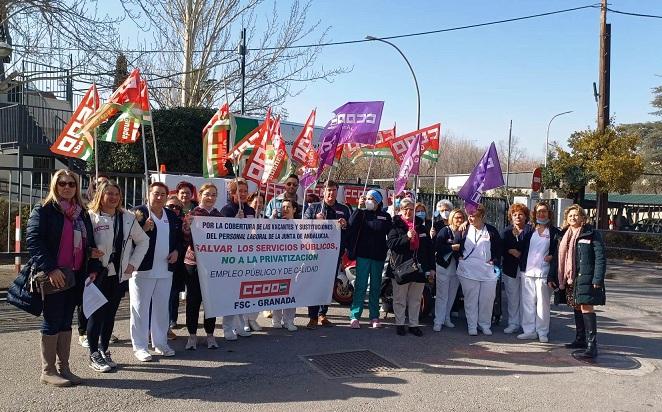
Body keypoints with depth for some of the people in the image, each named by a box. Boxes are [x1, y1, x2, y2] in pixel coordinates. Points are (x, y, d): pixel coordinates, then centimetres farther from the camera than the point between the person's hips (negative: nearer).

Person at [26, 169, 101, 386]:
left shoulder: (82, 213, 15)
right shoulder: (43, 211, -5)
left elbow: (89, 243, 20)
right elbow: (33, 240, -14)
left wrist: (93, 268, 9)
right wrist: (50, 268, -22)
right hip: (53, 276, -6)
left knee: (66, 322, 10)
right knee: (52, 322, 0)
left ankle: (63, 368, 18)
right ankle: (48, 371, 9)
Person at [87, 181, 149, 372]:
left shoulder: (128, 218, 9)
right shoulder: (91, 217, -8)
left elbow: (143, 241, 14)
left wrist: (133, 263, 6)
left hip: (119, 275, 5)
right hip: (98, 275, -5)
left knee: (110, 313, 12)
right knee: (97, 314, 2)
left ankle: (104, 351, 25)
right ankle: (94, 355, 12)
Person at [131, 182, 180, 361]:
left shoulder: (172, 216, 11)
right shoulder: (139, 213, -7)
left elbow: (179, 237, 22)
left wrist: (176, 251, 5)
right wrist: (144, 229, -28)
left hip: (165, 269, 6)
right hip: (143, 268, -6)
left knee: (162, 308, 14)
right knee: (141, 308, 2)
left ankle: (160, 343, 26)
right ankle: (139, 347, 11)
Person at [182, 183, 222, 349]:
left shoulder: (219, 215, 9)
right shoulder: (193, 214, -4)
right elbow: (187, 239, -8)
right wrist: (187, 226, -25)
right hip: (194, 262, -3)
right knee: (193, 299, 2)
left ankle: (210, 334, 19)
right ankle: (192, 335, 13)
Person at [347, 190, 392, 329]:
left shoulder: (385, 216, 7)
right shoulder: (362, 213, 4)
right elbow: (352, 223, -15)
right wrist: (359, 208, -20)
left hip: (378, 256, 2)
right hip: (363, 255, -2)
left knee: (376, 287, 9)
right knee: (360, 286, -3)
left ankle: (374, 317, 18)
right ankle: (355, 316, 2)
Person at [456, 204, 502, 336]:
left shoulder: (491, 231, 3)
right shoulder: (465, 229, 4)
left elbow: (499, 247, 11)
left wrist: (495, 260, 1)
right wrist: (460, 256, 3)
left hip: (488, 270, 0)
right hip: (468, 270, 0)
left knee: (487, 299, 4)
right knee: (471, 299, 3)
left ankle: (485, 325, 18)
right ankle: (472, 325, 12)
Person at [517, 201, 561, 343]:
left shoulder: (554, 232, 1)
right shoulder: (530, 230, 10)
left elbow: (557, 253, 0)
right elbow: (524, 250, 11)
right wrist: (522, 267, 2)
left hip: (543, 272, -3)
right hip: (527, 271, 3)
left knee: (543, 303, 0)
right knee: (527, 302, 5)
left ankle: (543, 332, 9)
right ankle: (529, 330, 13)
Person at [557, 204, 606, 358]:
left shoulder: (592, 234, -4)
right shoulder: (565, 236, 13)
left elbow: (600, 258, -8)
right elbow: (561, 258, 14)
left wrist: (598, 279, -16)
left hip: (586, 277, -6)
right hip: (571, 278, 6)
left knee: (586, 307, -13)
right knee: (576, 307, 12)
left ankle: (592, 345, -13)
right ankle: (580, 339, 22)